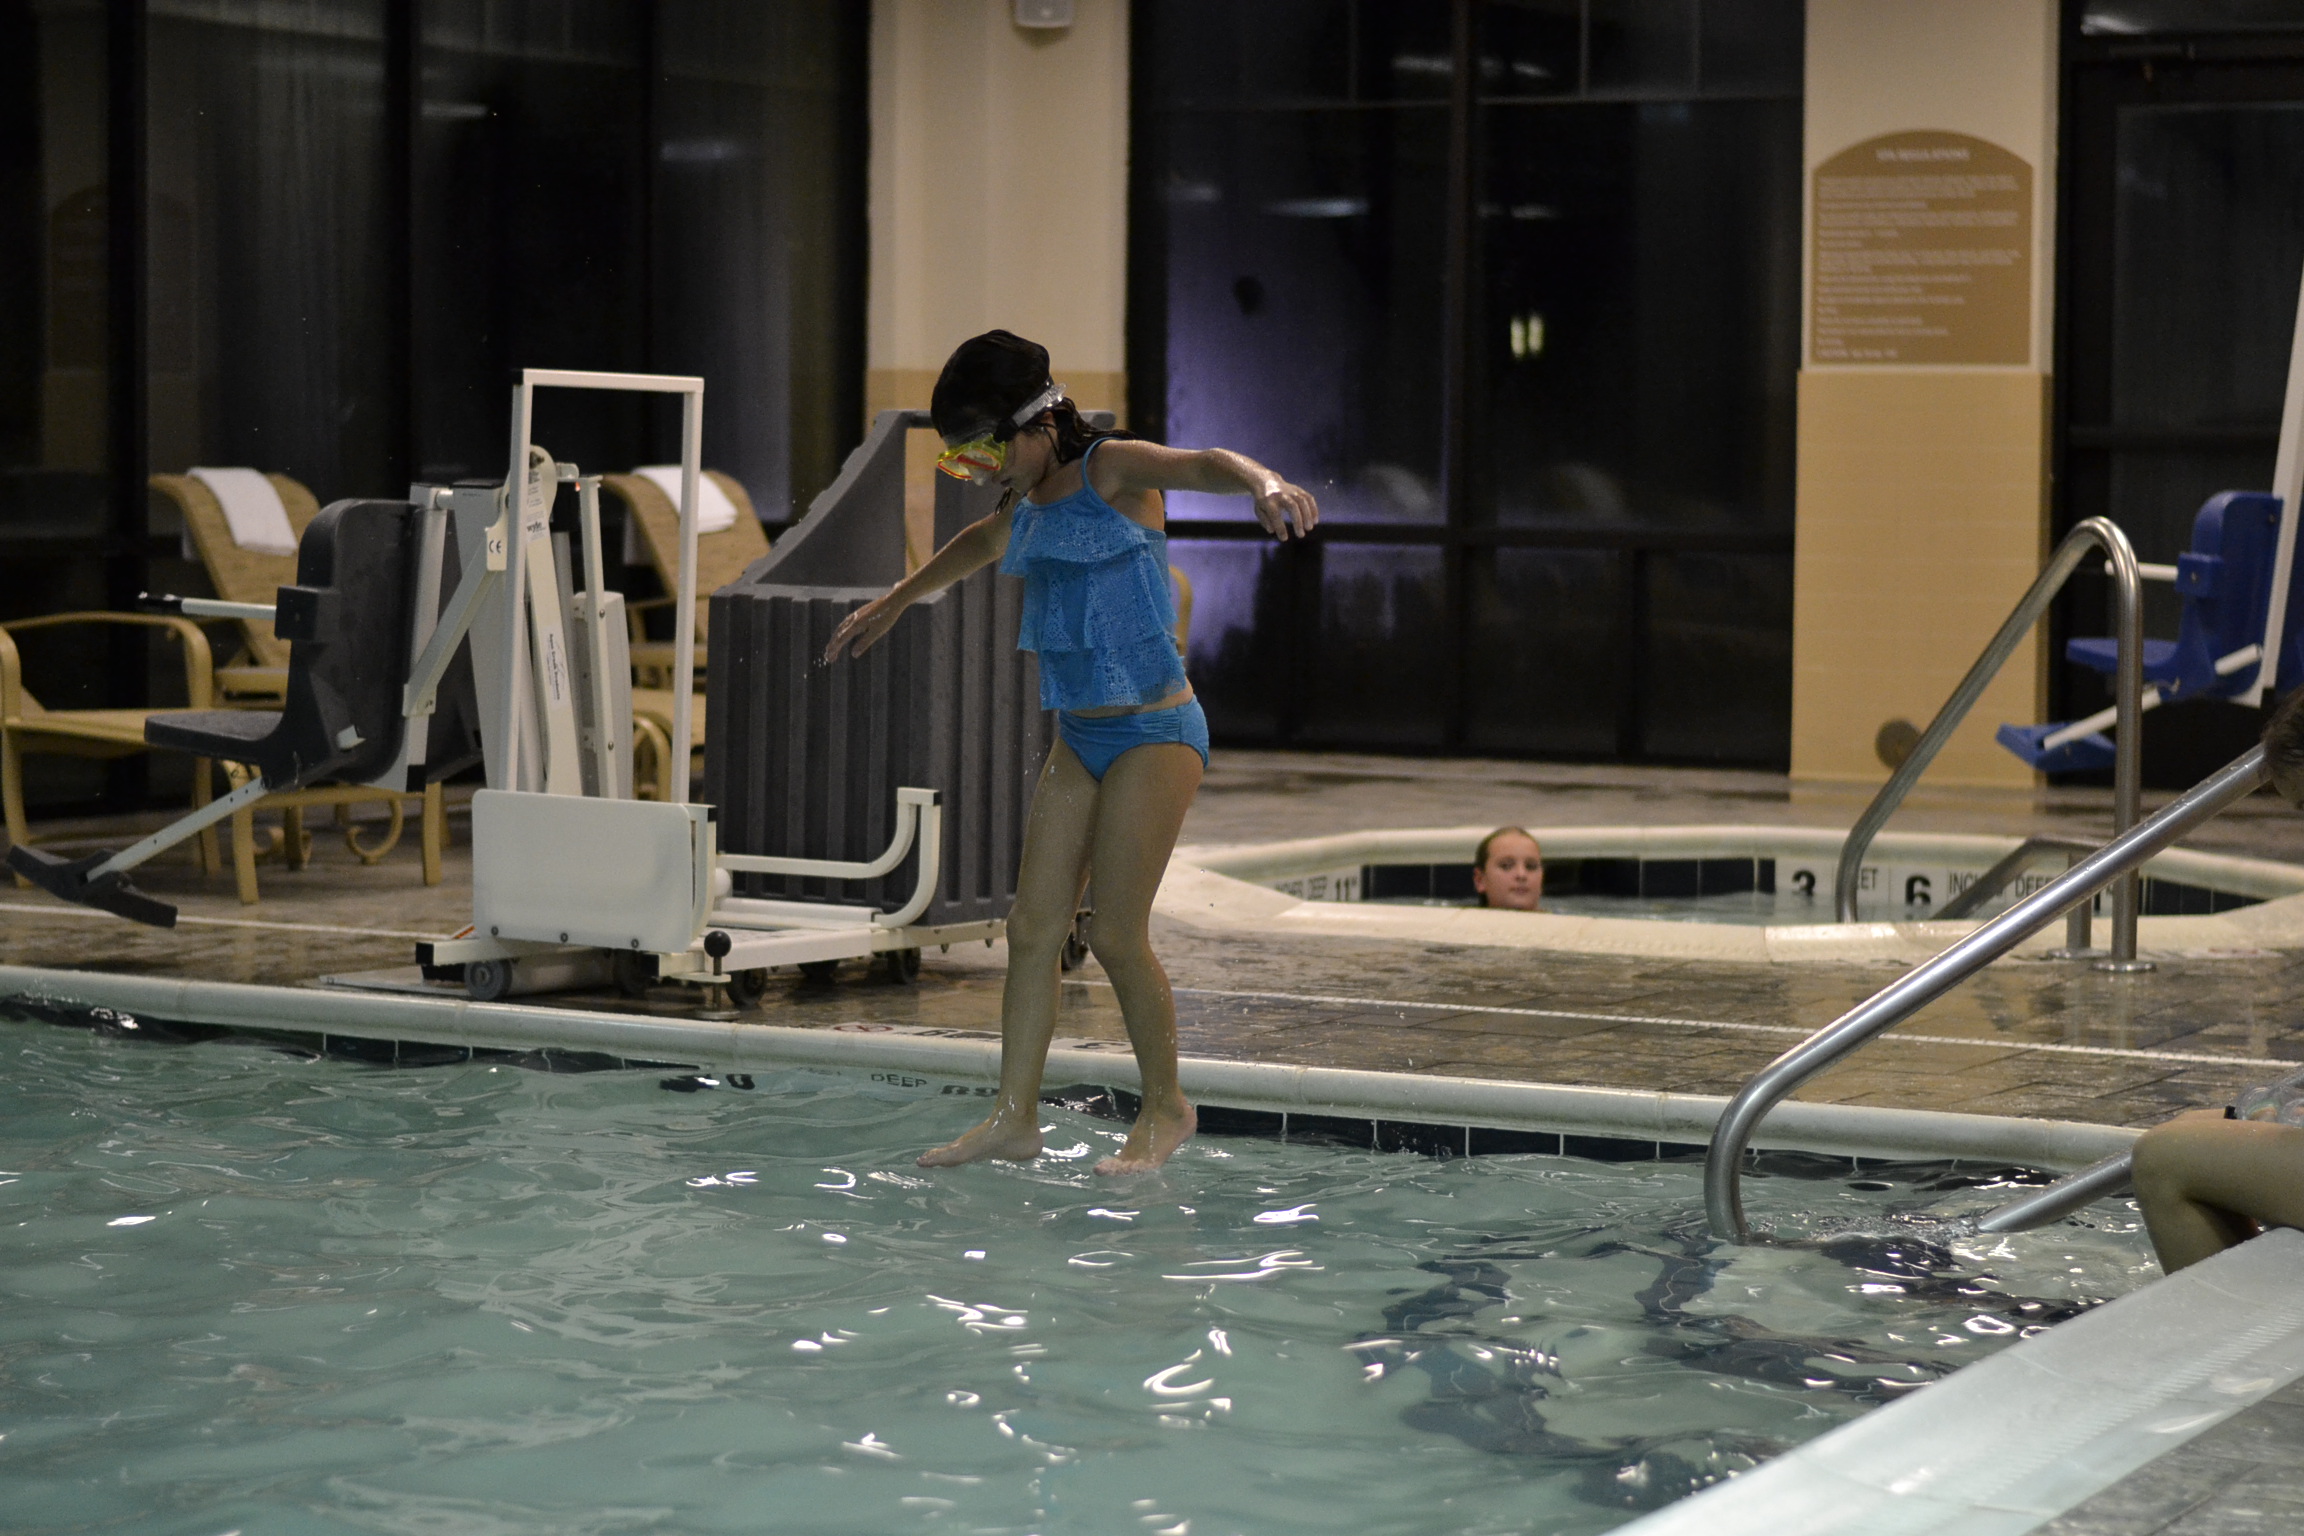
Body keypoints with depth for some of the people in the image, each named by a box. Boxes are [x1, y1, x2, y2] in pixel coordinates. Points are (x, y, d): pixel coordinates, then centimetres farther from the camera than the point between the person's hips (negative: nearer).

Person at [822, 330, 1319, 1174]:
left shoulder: (1113, 470, -12)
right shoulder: (1029, 502, 12)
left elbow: (1203, 463, -32)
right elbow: (981, 544, 35)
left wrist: (1263, 484, -55)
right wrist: (894, 603, 48)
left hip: (1154, 732, -8)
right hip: (1078, 737, 8)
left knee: (1115, 936, -8)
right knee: (1032, 929, 4)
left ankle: (1166, 1107, 10)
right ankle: (1014, 1119, 10)